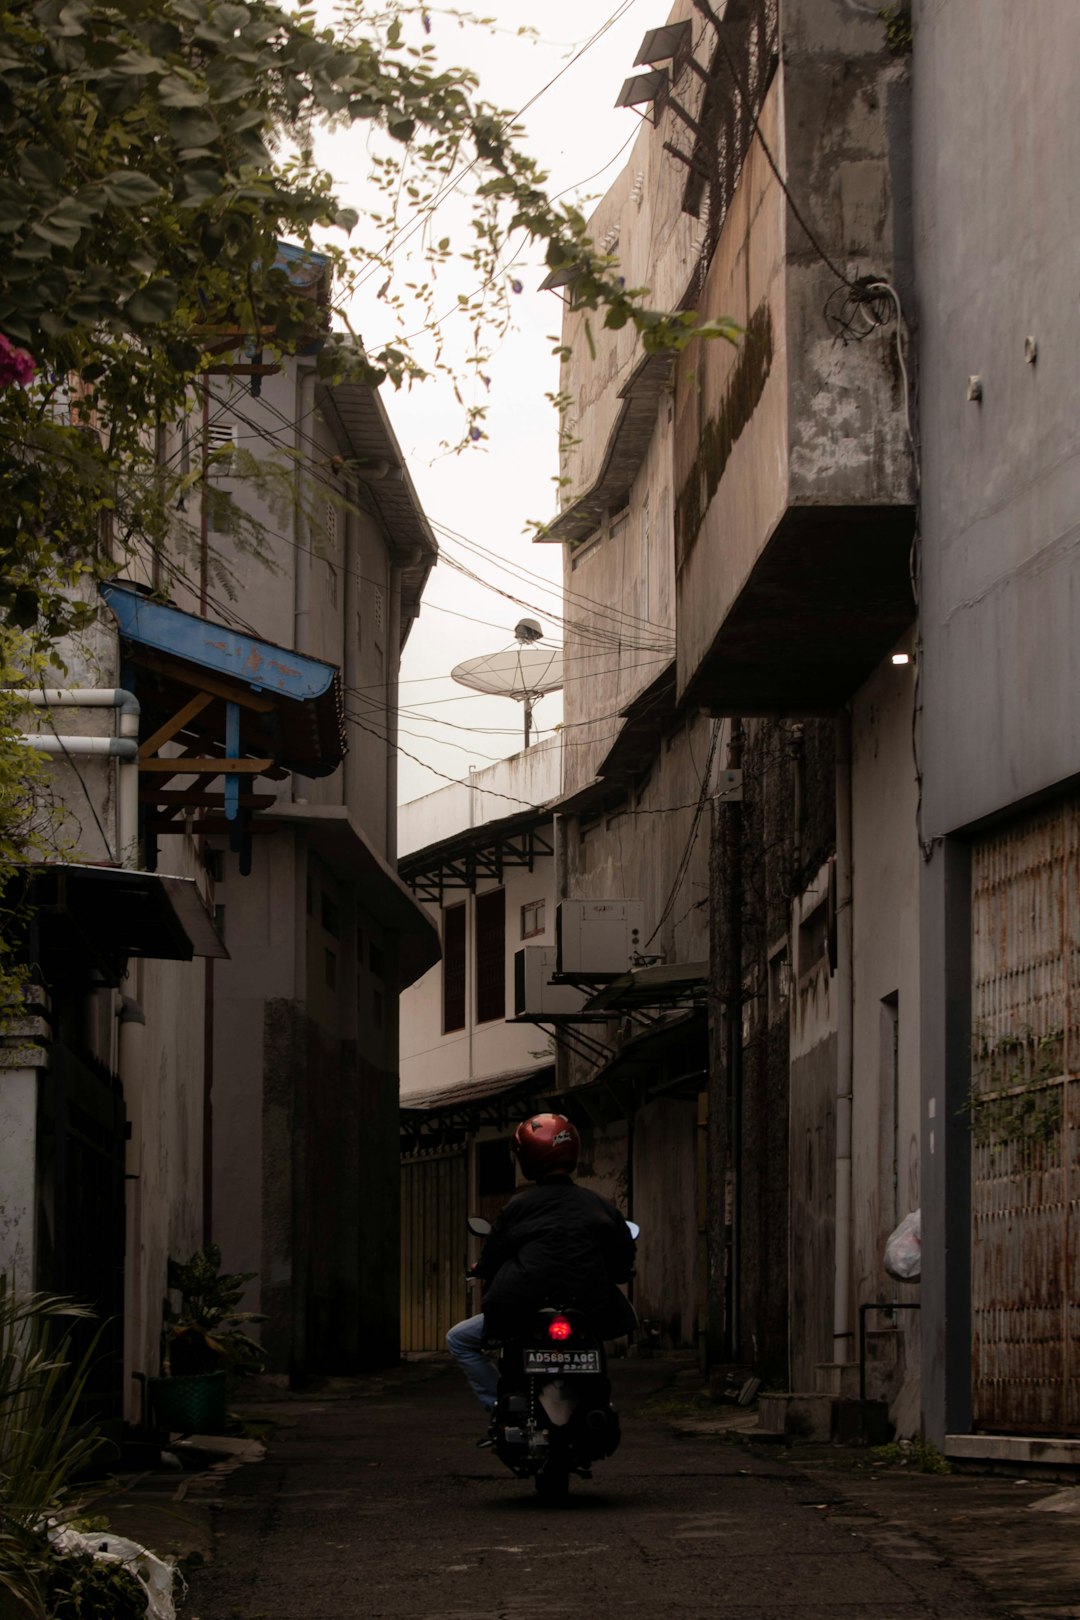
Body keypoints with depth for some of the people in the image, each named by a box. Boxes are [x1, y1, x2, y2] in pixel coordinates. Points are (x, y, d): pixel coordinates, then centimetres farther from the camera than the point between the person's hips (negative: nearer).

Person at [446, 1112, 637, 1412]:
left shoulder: (519, 1206, -1)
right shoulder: (601, 1207, 6)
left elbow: (491, 1259, 6)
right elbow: (623, 1266, 11)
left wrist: (480, 1269, 29)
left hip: (524, 1309, -3)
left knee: (459, 1340, 19)